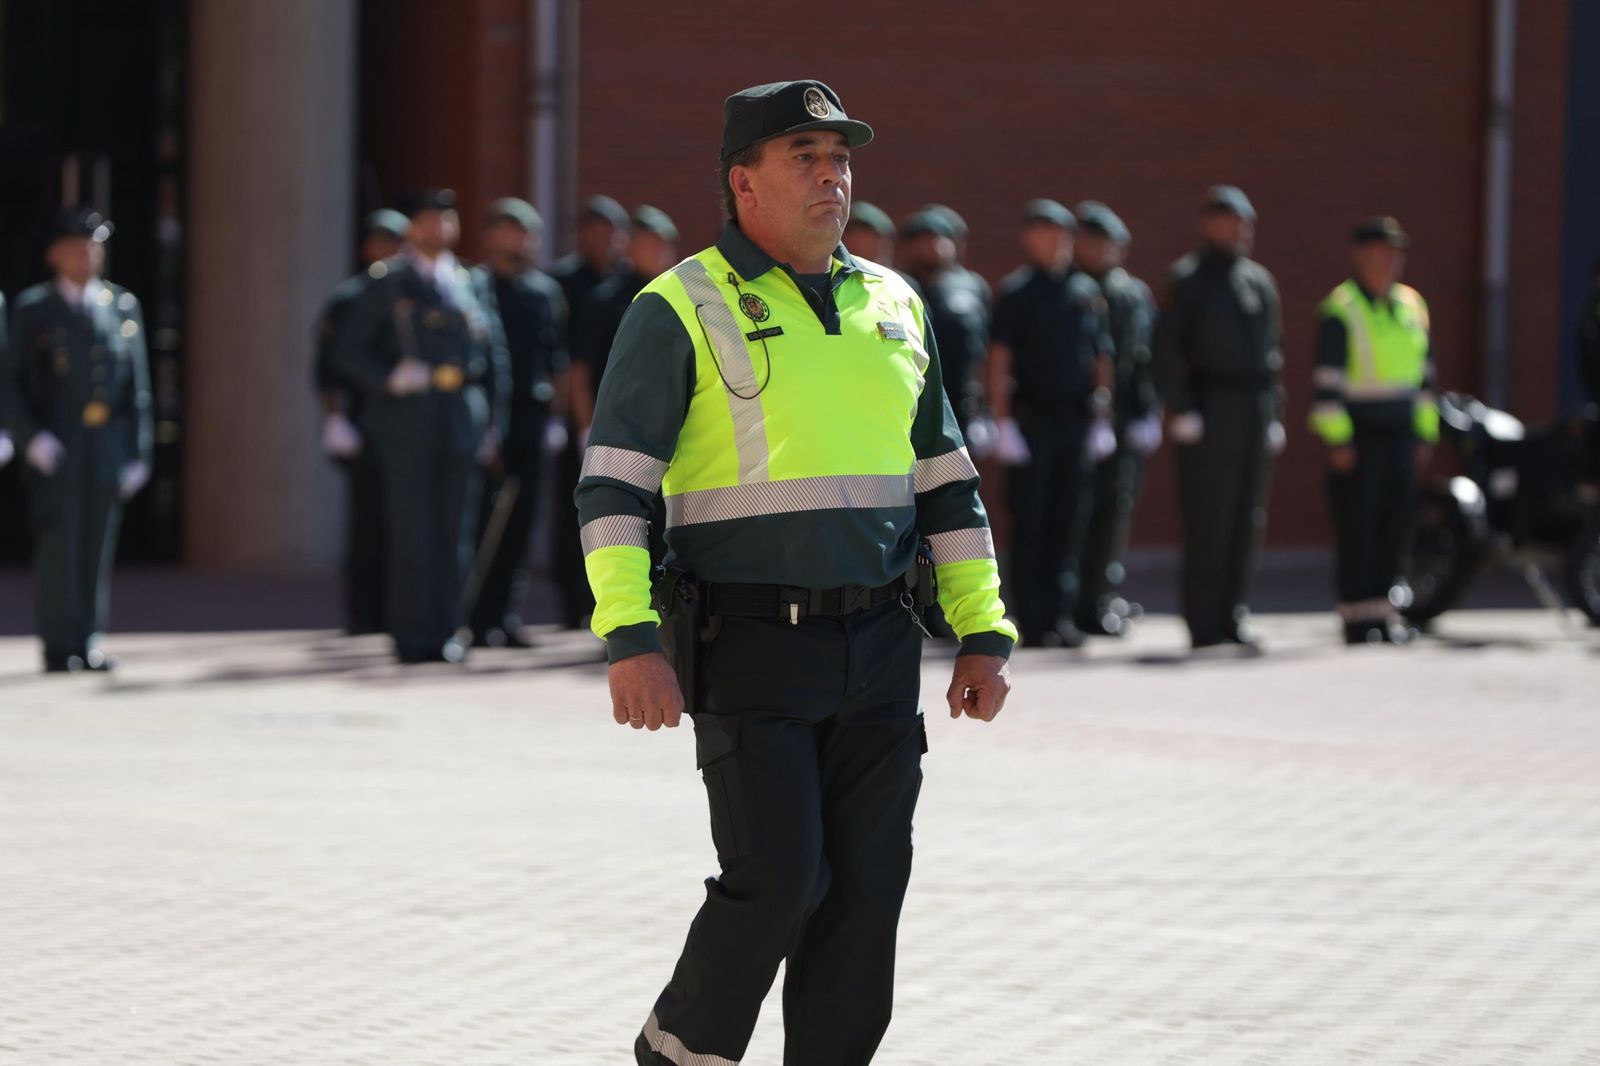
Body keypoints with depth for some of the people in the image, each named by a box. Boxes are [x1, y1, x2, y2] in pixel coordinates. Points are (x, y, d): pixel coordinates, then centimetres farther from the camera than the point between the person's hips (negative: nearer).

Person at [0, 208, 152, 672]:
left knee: (98, 546, 3)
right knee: (58, 544, -8)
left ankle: (89, 646, 9)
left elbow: (136, 386, 10)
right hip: (54, 448, -3)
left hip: (108, 444, 3)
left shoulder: (123, 307, 10)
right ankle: (59, 648, -5)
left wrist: (138, 454, 4)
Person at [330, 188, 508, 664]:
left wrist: (493, 424, 8)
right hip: (407, 421, -3)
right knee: (411, 531, -5)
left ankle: (445, 632, 10)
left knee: (455, 532, 3)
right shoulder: (388, 284, 3)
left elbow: (493, 358, 15)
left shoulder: (470, 284, 14)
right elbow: (347, 351, 2)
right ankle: (412, 636, -1)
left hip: (461, 423, 3)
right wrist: (388, 379, -14)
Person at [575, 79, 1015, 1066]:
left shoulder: (893, 306, 13)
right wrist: (631, 641, -19)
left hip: (880, 649, 5)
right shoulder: (682, 311, -4)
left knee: (865, 892, 3)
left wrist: (984, 633, 10)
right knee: (777, 879, -10)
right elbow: (614, 485, -9)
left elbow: (945, 482, 17)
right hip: (751, 646, -5)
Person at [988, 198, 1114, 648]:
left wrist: (1102, 419, 9)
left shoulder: (1086, 291, 12)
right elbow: (999, 361, -6)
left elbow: (1102, 358, 15)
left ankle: (1059, 617, 11)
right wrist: (1003, 422, -13)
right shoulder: (1016, 291, -2)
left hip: (1077, 421, 4)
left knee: (1068, 523, 5)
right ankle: (1032, 623, 2)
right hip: (1032, 420, -4)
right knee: (1030, 522, -1)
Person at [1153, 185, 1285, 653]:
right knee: (1208, 521, -6)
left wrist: (1274, 412, 15)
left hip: (1255, 413, 6)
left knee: (1248, 521, 6)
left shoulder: (1260, 281, 17)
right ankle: (1204, 626, -3)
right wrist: (1180, 408, -14)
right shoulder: (1187, 279, -2)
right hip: (1209, 414, -6)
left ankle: (1232, 618, 13)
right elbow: (1168, 348, -7)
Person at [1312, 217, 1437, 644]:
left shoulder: (1411, 305, 14)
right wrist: (1337, 440, -16)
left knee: (1393, 526, 7)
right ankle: (1357, 618, -2)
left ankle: (1384, 610, 14)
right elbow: (1327, 380, -12)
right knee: (1357, 528, -5)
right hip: (1357, 434, -7)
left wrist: (1424, 433, 15)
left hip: (1400, 433, 7)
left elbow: (1422, 375, 20)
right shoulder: (1340, 310, -8)